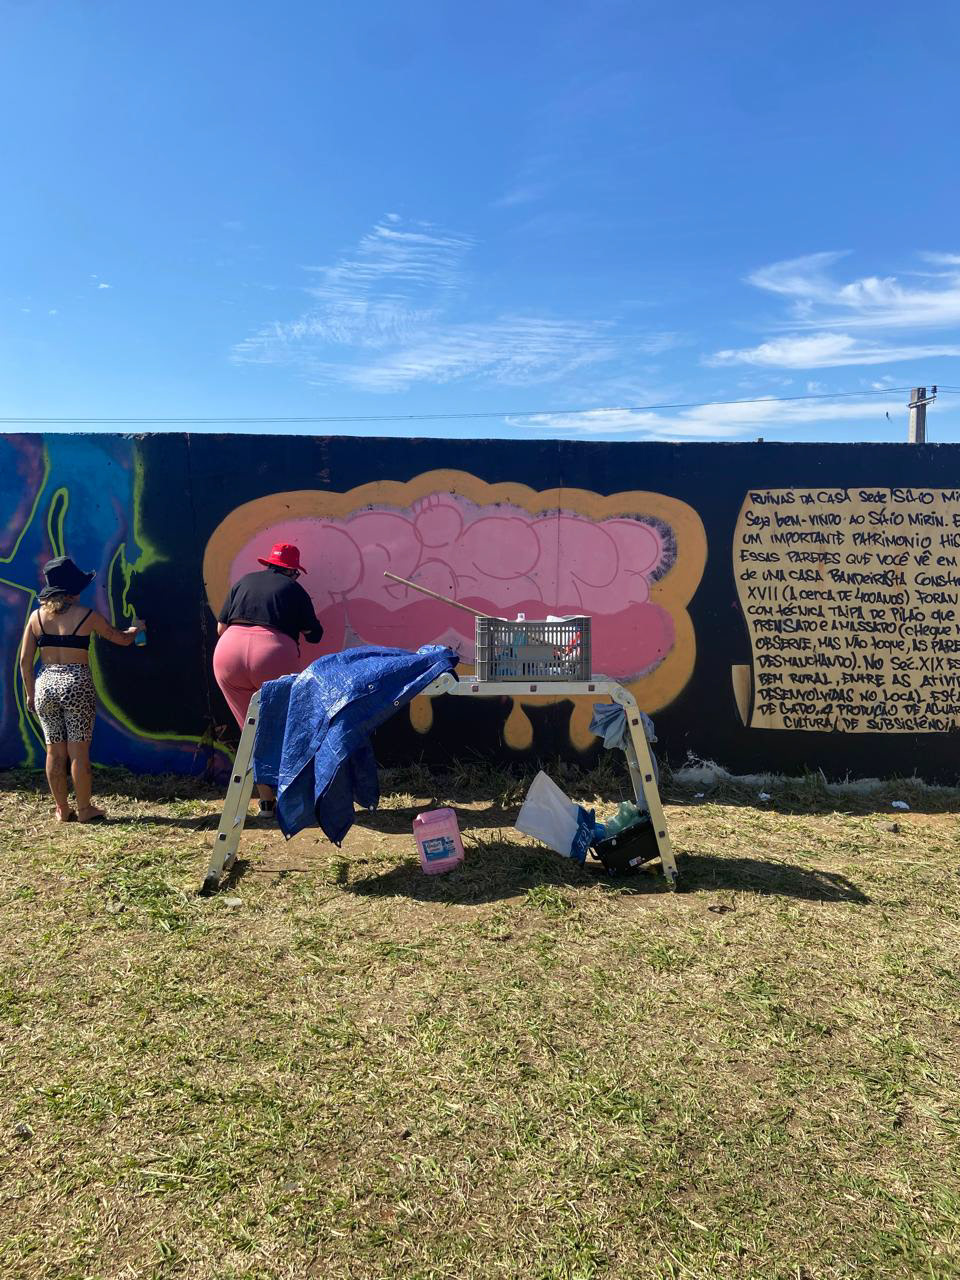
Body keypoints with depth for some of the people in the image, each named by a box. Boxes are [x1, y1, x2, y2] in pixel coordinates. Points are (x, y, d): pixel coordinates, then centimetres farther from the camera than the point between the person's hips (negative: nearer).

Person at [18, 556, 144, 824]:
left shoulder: (37, 616, 5)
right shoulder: (87, 616, -4)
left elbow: (25, 660, 6)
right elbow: (123, 639, 7)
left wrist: (30, 693, 15)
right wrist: (135, 629, 29)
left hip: (45, 684, 4)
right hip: (77, 684, -4)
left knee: (55, 752, 10)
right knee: (79, 750, 3)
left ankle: (62, 810, 19)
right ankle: (84, 809, 11)